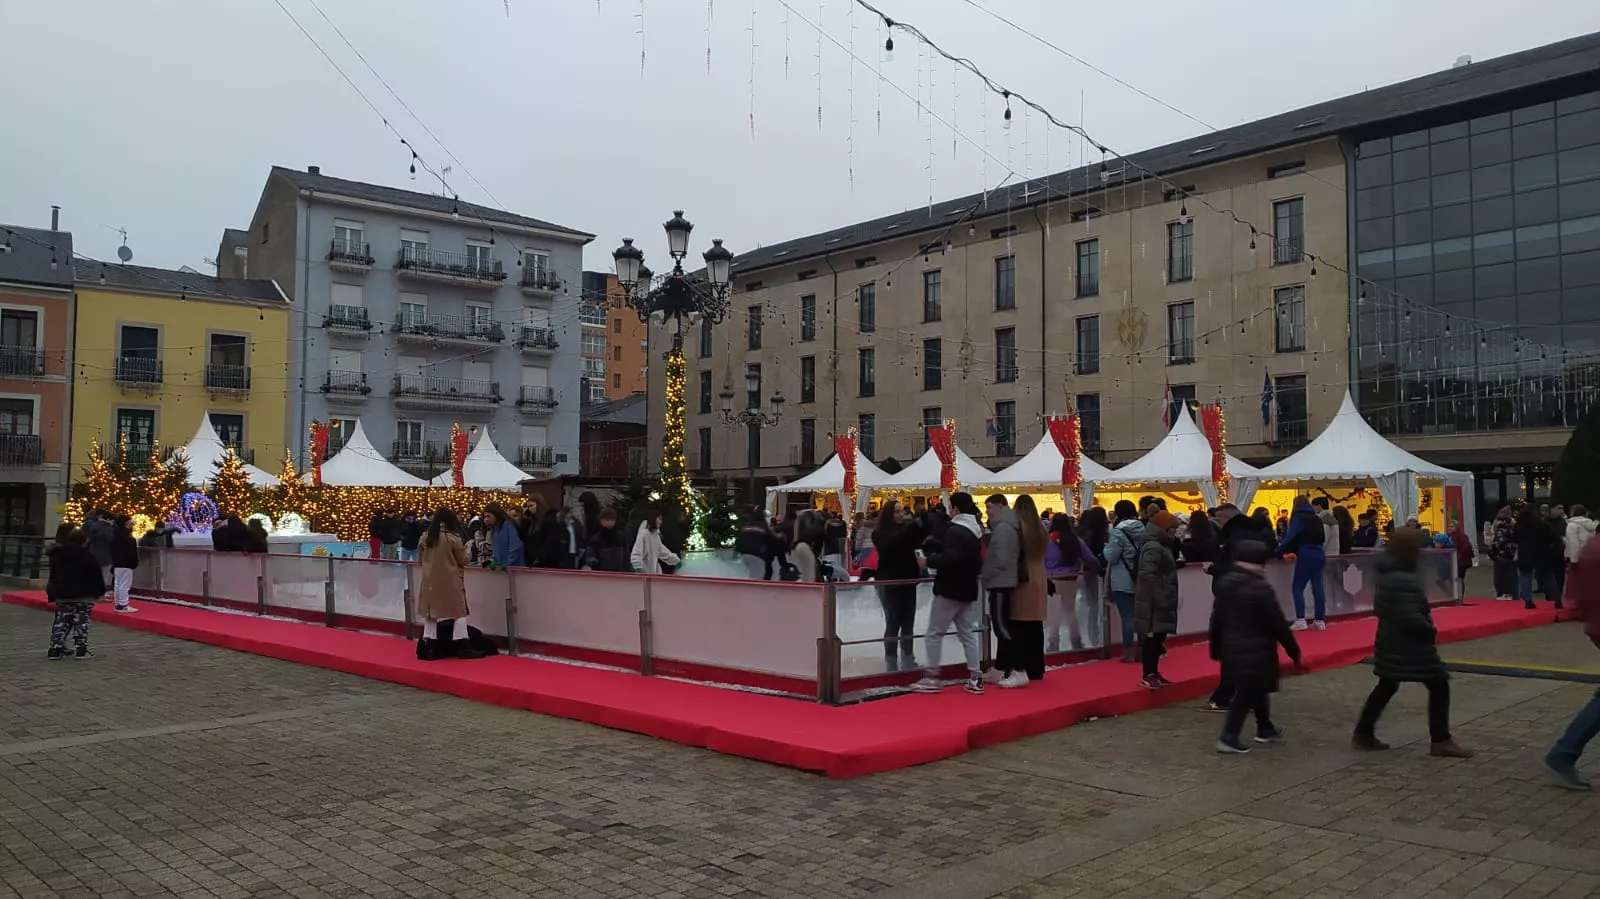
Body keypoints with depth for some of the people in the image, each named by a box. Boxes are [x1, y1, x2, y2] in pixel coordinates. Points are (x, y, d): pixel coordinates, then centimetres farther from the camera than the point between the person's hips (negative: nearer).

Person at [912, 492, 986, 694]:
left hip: (950, 590, -9)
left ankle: (931, 678, 1)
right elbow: (978, 561, 19)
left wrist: (930, 560, -17)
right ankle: (976, 678, 9)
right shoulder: (975, 531, 12)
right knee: (968, 634, 11)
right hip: (968, 590, 9)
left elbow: (951, 558, -30)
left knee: (934, 633, -1)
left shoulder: (955, 530, -17)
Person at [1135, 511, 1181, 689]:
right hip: (1154, 603, -10)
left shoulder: (1161, 545, 16)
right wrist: (1159, 599, -28)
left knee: (1158, 638, 14)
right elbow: (1148, 575, -28)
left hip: (1161, 602, 10)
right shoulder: (1153, 547, -18)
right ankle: (1148, 676, 0)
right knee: (1151, 638, -5)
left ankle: (1154, 673, 22)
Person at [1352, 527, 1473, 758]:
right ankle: (1440, 741, 5)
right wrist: (1430, 629, -13)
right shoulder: (1405, 579, -24)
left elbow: (1379, 607, 17)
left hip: (1391, 642, 10)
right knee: (1439, 686, 2)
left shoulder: (1387, 574, 7)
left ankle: (1363, 734, 20)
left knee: (1386, 688, 17)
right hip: (1410, 644, -10)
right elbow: (1410, 617, -28)